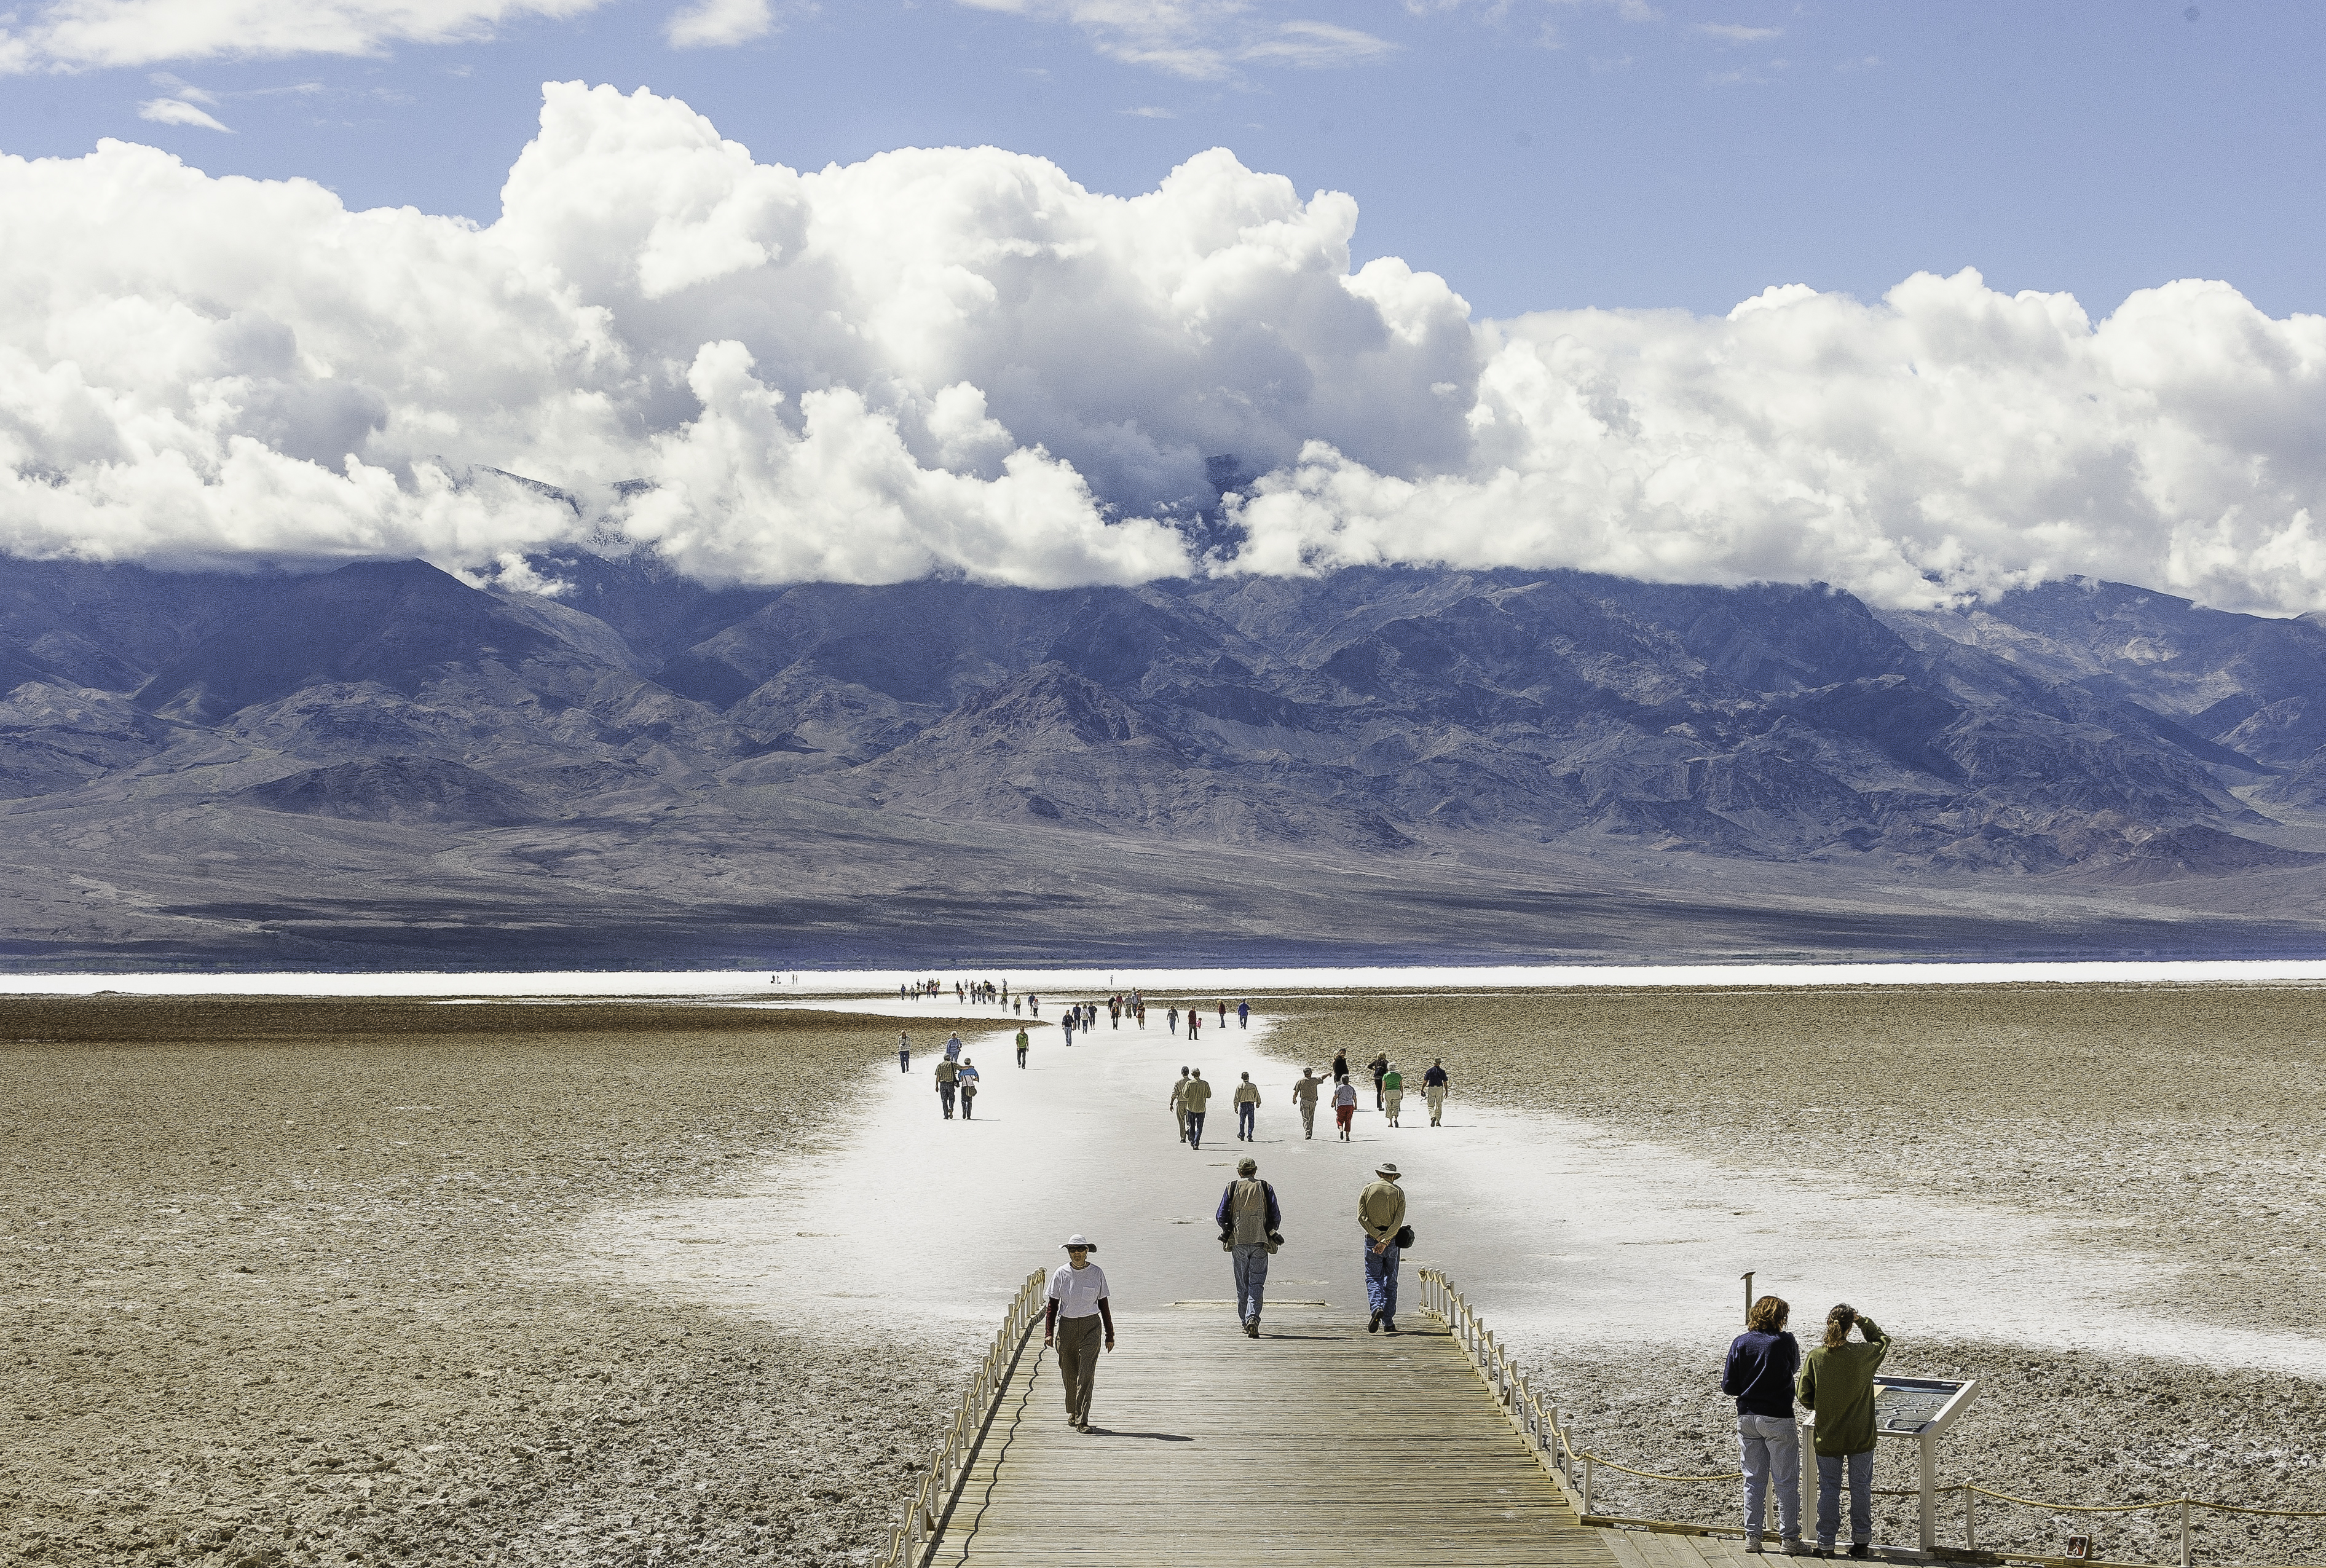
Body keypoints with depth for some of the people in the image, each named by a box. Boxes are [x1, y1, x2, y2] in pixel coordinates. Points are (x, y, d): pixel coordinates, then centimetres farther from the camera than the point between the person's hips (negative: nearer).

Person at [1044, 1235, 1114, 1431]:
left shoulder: (1096, 1273, 1)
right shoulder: (1061, 1274, 1)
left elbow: (1104, 1305, 6)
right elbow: (1052, 1305, 4)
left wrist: (1110, 1335, 7)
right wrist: (1049, 1333, -6)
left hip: (1091, 1326, -1)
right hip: (1066, 1327, 1)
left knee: (1086, 1374, -13)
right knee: (1069, 1374, 10)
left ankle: (1082, 1420, -15)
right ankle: (1072, 1412, 35)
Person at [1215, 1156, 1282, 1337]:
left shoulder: (1232, 1188, 5)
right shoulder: (1266, 1189, 5)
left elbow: (1221, 1216, 2)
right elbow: (1276, 1216, 1)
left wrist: (1228, 1232, 19)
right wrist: (1271, 1233, 18)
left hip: (1239, 1242, 1)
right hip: (1260, 1243, -1)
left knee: (1242, 1286, 13)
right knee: (1256, 1284, -3)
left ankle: (1245, 1322, 18)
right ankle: (1253, 1319, -22)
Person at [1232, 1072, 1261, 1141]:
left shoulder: (1239, 1087, -3)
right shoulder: (1253, 1086, -1)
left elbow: (1236, 1097, -5)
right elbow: (1257, 1096, 7)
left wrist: (1235, 1107, -2)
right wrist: (1258, 1103, 24)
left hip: (1243, 1105, 0)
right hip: (1251, 1105, 0)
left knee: (1242, 1121, 16)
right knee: (1251, 1122, 3)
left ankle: (1241, 1135, 28)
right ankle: (1249, 1137, -3)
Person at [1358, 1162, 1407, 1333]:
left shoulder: (1367, 1190, 3)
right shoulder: (1398, 1192, 0)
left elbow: (1362, 1217, -7)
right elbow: (1398, 1221, -11)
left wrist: (1378, 1236, -11)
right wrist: (1385, 1241, -16)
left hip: (1372, 1240, 0)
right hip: (1392, 1241, 0)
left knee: (1373, 1278, 3)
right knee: (1390, 1282, 9)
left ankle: (1376, 1307, -25)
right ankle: (1388, 1322, 8)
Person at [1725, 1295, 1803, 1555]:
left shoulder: (1740, 1343, -3)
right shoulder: (1785, 1341, -10)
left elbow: (1728, 1387, -2)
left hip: (1747, 1417, 3)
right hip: (1778, 1417, -3)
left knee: (1754, 1480, 14)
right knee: (1786, 1481, 7)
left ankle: (1752, 1537, 16)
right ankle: (1788, 1538, 9)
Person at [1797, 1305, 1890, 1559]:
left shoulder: (1815, 1357, -12)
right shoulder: (1864, 1355, -13)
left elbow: (1804, 1397, -6)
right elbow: (1883, 1341, 10)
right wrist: (1862, 1321, 15)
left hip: (1827, 1438, 0)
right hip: (1861, 1437, 0)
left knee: (1828, 1489, 10)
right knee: (1861, 1488, 12)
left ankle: (1826, 1544, 15)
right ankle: (1861, 1542, 18)